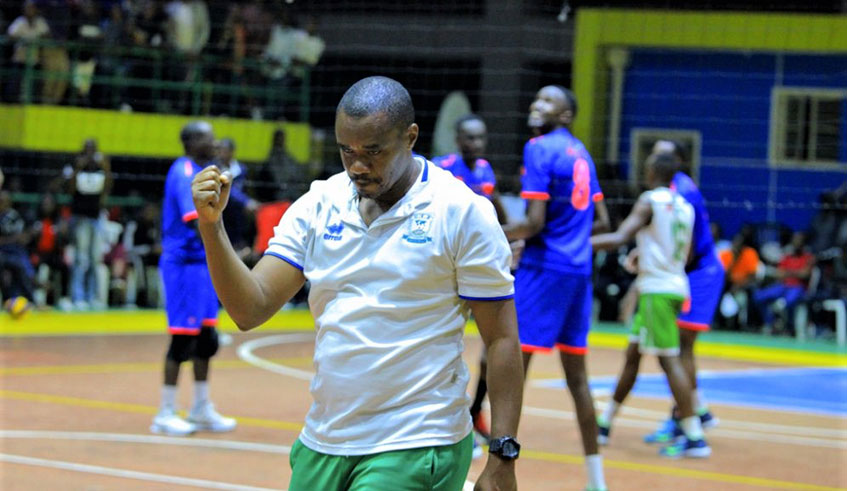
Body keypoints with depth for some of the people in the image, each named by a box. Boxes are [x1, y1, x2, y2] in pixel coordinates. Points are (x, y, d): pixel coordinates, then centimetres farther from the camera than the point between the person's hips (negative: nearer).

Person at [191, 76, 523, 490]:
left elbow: (502, 340, -6)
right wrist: (211, 224, -15)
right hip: (321, 447, 5)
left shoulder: (463, 212, -7)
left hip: (415, 454, -5)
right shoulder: (318, 207, 6)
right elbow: (250, 310, 0)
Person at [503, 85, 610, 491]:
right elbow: (602, 222, 20)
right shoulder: (581, 153, 15)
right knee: (576, 374, 12)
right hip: (579, 270, 8)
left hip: (544, 268, -8)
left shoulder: (540, 149, -10)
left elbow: (534, 222, -17)